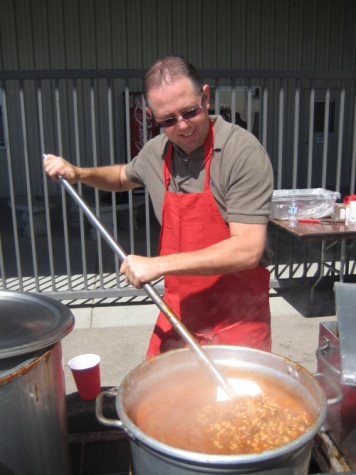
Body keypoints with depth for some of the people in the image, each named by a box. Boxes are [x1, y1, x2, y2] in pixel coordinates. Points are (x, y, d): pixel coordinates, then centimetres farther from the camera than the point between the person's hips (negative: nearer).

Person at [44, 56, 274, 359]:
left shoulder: (243, 152, -19)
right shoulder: (156, 152, 2)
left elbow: (248, 250, -25)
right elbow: (124, 177, 26)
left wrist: (159, 264, -22)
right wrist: (78, 174, 8)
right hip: (177, 313, 5)